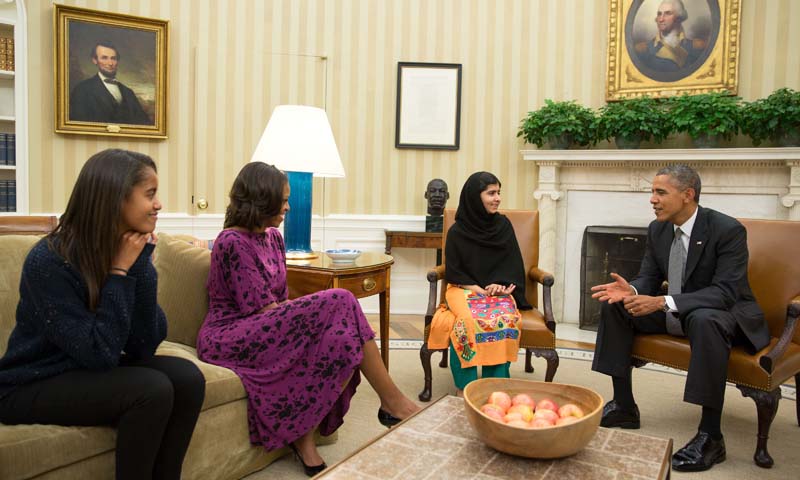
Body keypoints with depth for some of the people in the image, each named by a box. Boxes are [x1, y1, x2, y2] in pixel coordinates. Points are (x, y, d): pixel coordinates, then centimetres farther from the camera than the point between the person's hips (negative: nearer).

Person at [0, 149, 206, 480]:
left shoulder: (128, 250, -7)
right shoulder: (49, 261, -24)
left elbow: (143, 348, -12)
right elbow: (100, 354, -26)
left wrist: (140, 263, -19)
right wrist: (119, 272, -24)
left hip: (89, 372, 6)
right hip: (34, 387, -6)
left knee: (186, 377, -15)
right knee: (153, 389, -26)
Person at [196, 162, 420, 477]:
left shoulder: (273, 237, 13)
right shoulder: (233, 243, -14)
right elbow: (264, 309, -17)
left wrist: (297, 309, -8)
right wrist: (315, 310, -9)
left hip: (263, 331, 8)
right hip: (228, 339, -8)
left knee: (336, 335, -21)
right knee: (339, 304, -23)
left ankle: (303, 437, -13)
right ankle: (392, 402, -14)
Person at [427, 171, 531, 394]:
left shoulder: (503, 225, 8)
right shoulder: (457, 232, 0)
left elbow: (514, 263, 7)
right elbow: (453, 271, 0)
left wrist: (500, 284, -11)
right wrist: (476, 289, -13)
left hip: (498, 289, 2)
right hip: (464, 289, -2)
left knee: (505, 320, -32)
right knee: (468, 320, -35)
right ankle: (465, 386, -26)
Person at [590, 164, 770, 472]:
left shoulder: (728, 230, -21)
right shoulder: (657, 229, -1)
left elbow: (726, 292, -29)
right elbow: (649, 277, 4)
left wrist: (663, 302, -39)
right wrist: (632, 291, -22)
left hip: (725, 313, -7)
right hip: (676, 312, 7)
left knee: (704, 320, -41)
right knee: (615, 306, -6)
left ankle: (710, 436, -30)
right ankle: (624, 406, -1)